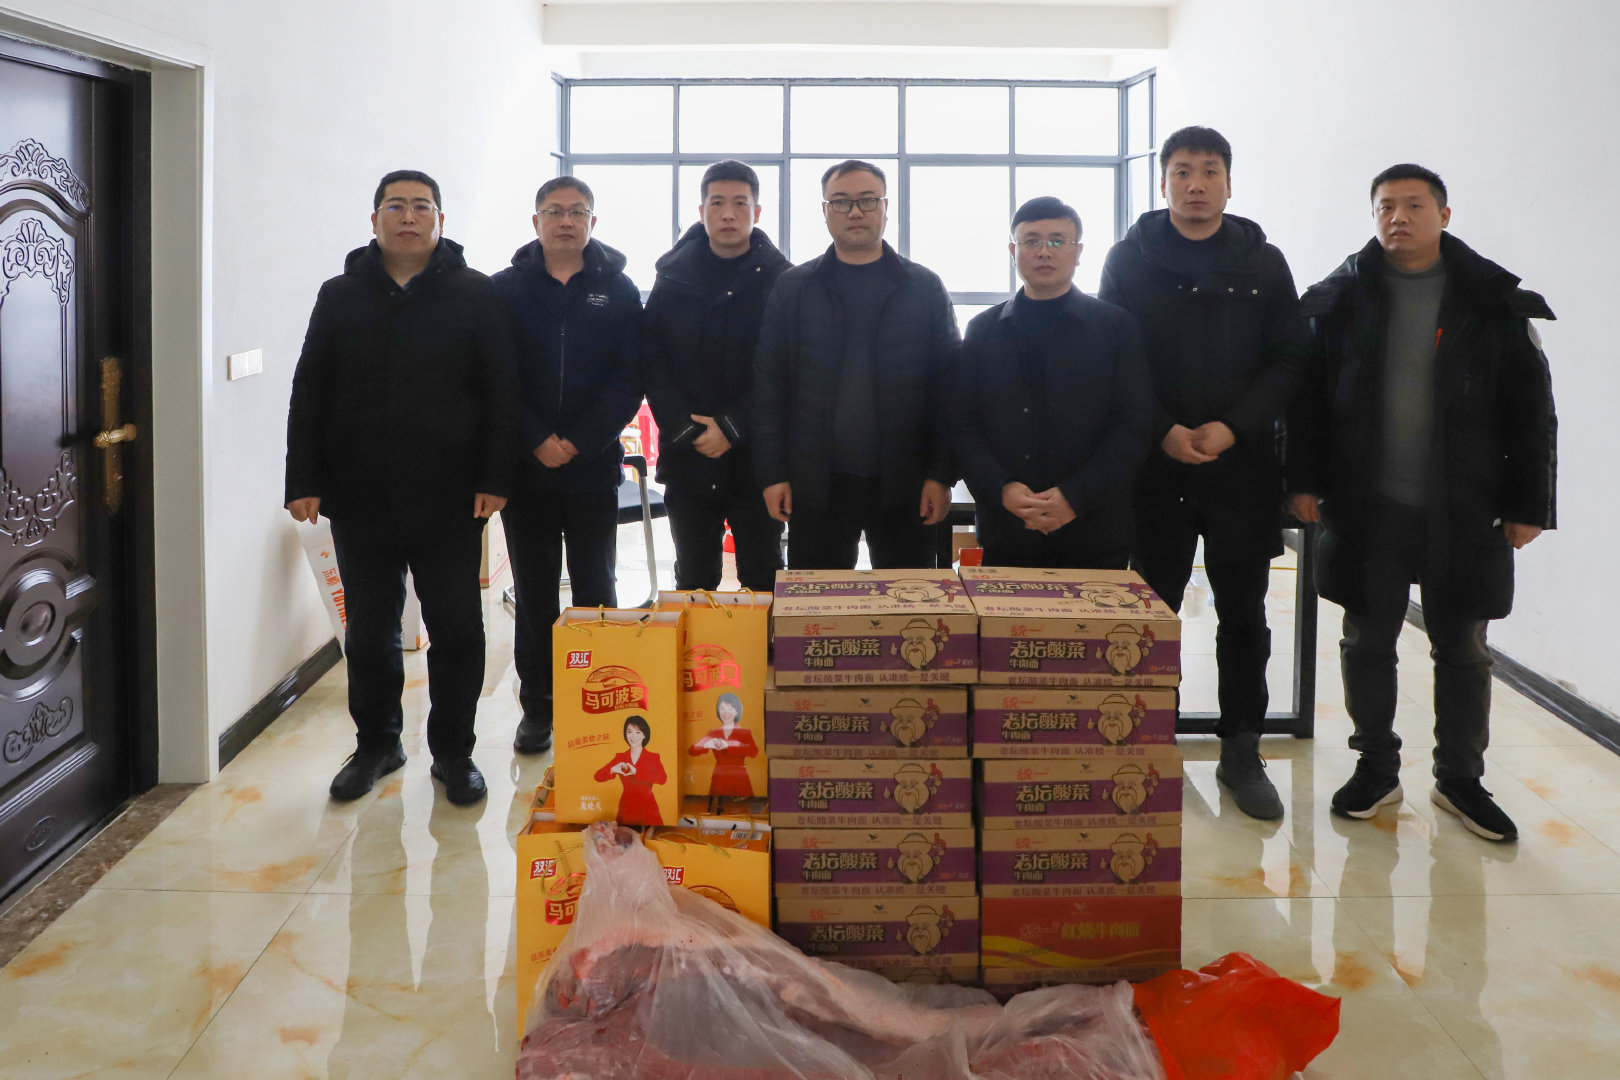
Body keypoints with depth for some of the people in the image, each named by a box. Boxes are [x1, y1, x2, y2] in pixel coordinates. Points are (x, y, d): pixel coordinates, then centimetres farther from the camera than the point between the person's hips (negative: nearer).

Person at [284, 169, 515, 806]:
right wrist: (305, 482, 0)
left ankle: (453, 752, 18)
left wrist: (494, 479, -8)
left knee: (456, 629, 4)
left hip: (449, 501, -2)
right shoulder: (341, 296, 9)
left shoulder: (474, 295, 3)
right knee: (369, 630, 11)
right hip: (359, 500, 2)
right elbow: (309, 394, 8)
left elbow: (499, 393, 0)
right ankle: (376, 743, 27)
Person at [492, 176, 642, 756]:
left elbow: (629, 380, -2)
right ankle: (537, 706, 16)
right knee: (533, 591, 7)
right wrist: (537, 441, -12)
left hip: (594, 466, -1)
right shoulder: (506, 289, 5)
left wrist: (580, 442, -12)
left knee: (595, 588, 4)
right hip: (526, 468, 1)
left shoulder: (618, 290, 4)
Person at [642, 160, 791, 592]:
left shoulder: (779, 278, -2)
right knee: (693, 583, 11)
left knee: (763, 584, 5)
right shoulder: (674, 277, 6)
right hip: (686, 460, 2)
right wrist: (686, 427, -11)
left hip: (755, 459, -2)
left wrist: (732, 428, -15)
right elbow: (651, 361, 1)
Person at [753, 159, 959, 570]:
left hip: (904, 487, 0)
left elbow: (948, 389, 2)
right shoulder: (792, 289, 6)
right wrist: (772, 473, -3)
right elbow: (769, 385, 4)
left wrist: (942, 475, -5)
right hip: (815, 486, 0)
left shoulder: (925, 288, 5)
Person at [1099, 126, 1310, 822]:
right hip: (1155, 467, -1)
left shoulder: (1262, 263, 7)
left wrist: (1233, 427, -11)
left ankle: (1241, 754, 16)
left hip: (1242, 465, 1)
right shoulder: (1130, 260, 4)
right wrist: (1164, 431, -12)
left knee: (1243, 615, 6)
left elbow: (1289, 360, 3)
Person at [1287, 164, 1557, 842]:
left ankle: (1459, 779, 25)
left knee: (1462, 647, 10)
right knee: (1368, 642, 9)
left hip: (1463, 510, 0)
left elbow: (1531, 412, 2)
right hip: (1365, 506, 0)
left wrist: (1528, 503, -2)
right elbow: (1306, 398, 2)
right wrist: (1303, 481, -5)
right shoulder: (1340, 299, 2)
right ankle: (1376, 769, 25)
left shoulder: (1495, 303, 1)